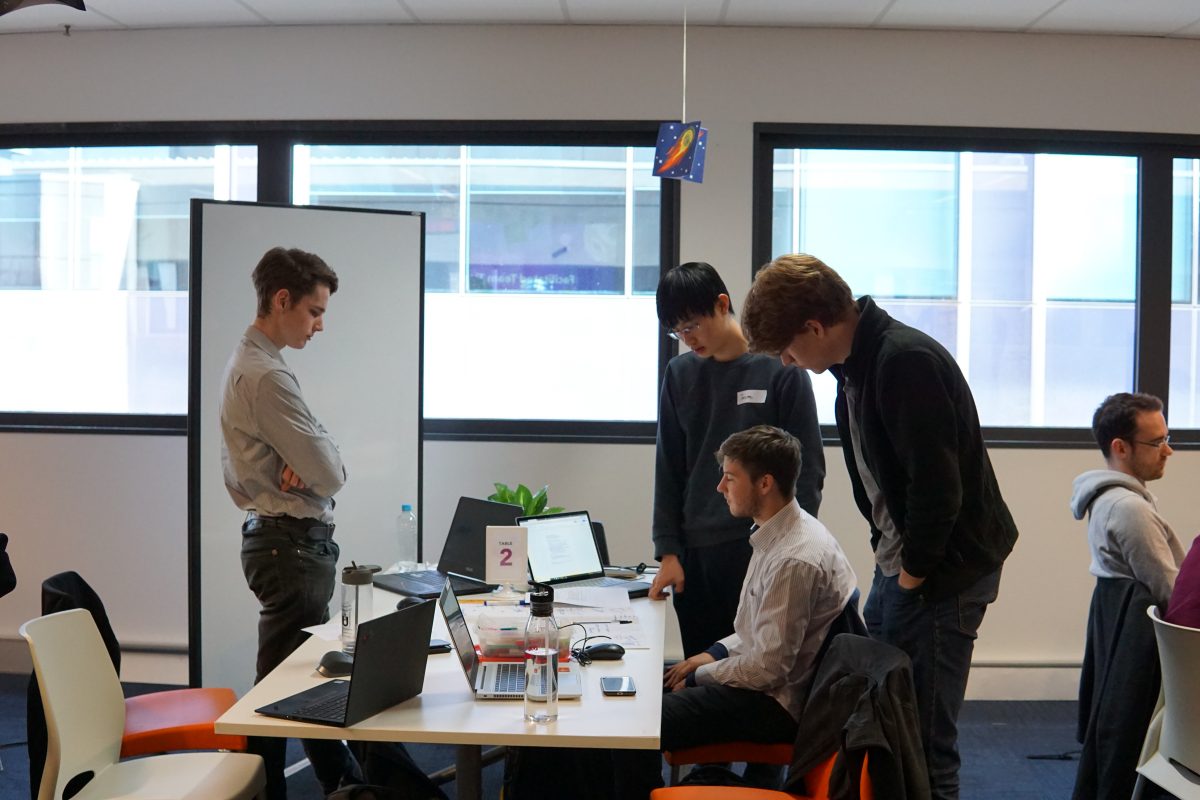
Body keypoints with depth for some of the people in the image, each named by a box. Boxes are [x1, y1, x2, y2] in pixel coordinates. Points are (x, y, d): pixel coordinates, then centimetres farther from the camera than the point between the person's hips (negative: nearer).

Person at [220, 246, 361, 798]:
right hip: (293, 544, -11)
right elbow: (331, 475, -20)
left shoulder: (245, 363, 12)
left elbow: (309, 454, 12)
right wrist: (320, 464, 0)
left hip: (279, 538, 11)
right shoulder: (268, 377, -20)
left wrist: (303, 463, -9)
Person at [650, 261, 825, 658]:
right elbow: (668, 469, 12)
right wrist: (668, 550, 6)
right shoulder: (680, 374, 8)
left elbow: (809, 469, -1)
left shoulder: (781, 370, -3)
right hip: (695, 554, 4)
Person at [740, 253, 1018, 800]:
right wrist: (885, 551, 9)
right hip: (898, 561, 10)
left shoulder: (907, 361, -22)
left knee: (924, 741, -3)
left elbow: (937, 486, -24)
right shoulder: (855, 365, 8)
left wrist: (913, 573, -14)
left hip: (944, 569, -10)